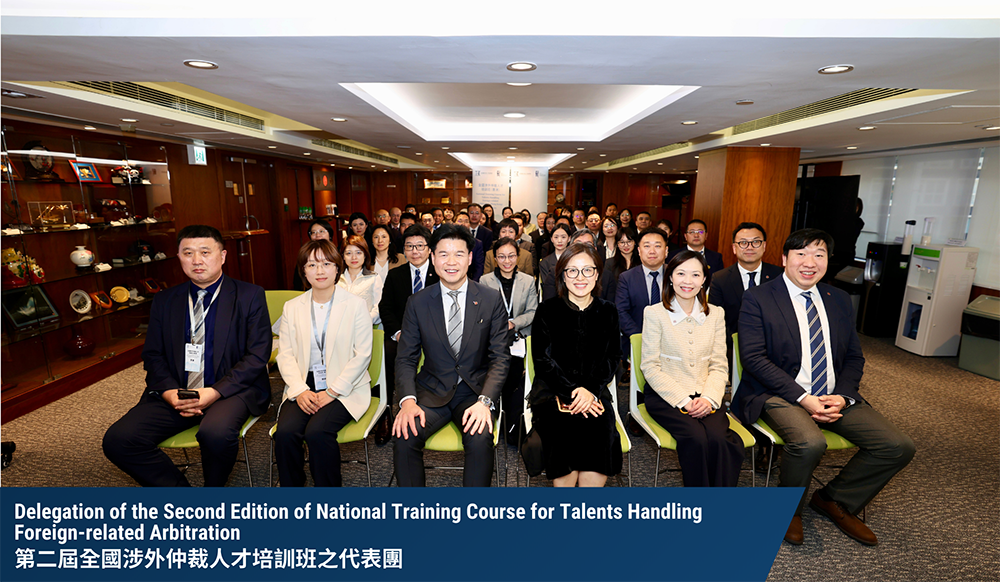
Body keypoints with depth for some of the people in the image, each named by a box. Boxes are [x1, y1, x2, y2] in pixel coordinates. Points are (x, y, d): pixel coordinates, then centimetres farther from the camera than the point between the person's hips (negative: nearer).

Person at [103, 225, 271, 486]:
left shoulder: (250, 295, 0)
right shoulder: (164, 300, 13)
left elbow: (258, 354, -6)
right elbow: (152, 355, 12)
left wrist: (216, 391, -17)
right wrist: (168, 391, -8)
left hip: (231, 390, -4)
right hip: (176, 394, 5)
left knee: (216, 433, -33)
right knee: (117, 440, -16)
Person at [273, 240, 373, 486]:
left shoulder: (356, 304, 1)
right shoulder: (291, 307, 12)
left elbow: (362, 355, -4)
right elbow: (285, 354, 5)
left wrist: (331, 392, -12)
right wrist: (299, 390, -11)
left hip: (344, 389, -3)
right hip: (303, 388, 3)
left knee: (317, 431, -27)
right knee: (285, 432, -23)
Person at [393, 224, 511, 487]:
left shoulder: (491, 300, -1)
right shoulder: (417, 303, 2)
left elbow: (500, 357, -2)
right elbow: (406, 359, 3)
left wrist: (484, 401, -18)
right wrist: (408, 399, -16)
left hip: (476, 390, -1)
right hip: (432, 390, 2)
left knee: (480, 439, -29)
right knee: (404, 437, -24)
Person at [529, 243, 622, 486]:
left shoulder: (607, 312, 11)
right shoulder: (547, 310, 4)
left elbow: (612, 357, 6)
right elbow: (542, 359, -2)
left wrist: (591, 391, -12)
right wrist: (571, 391, -15)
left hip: (594, 392, 2)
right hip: (551, 392, -1)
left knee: (599, 428, -28)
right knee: (565, 429, -30)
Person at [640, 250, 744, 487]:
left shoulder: (716, 314, 10)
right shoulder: (654, 313, -2)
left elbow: (719, 366, 8)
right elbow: (650, 368, -4)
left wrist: (709, 397, -11)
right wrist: (684, 400, -14)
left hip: (705, 397, 3)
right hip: (665, 396, -3)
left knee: (719, 438, -27)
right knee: (696, 438, -28)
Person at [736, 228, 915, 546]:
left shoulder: (839, 300, 13)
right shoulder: (757, 299, -5)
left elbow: (854, 358, 13)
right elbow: (753, 357, -13)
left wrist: (842, 397, -6)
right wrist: (803, 398, -19)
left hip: (834, 396, 6)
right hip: (780, 394, -6)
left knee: (899, 446, -10)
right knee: (809, 443, -32)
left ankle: (834, 499, 15)